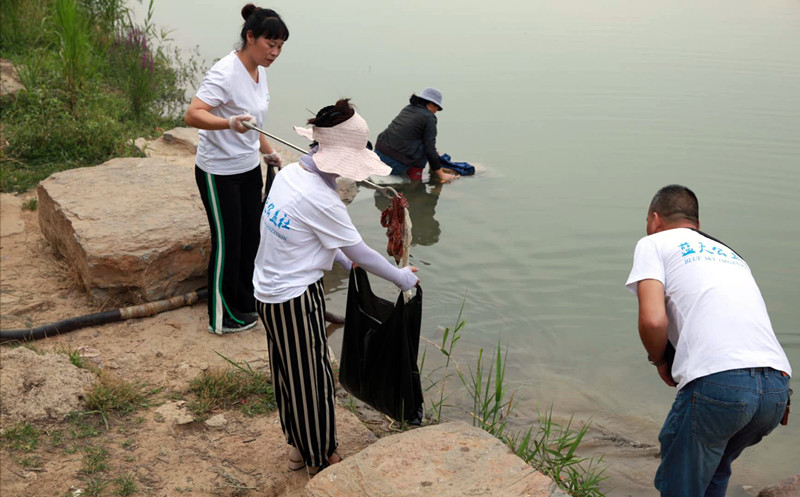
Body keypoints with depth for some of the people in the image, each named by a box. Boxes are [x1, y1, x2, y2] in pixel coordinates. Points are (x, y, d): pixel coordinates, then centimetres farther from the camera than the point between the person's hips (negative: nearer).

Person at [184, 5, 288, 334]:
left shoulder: (259, 70, 4)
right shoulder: (225, 72, -23)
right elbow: (193, 115, -31)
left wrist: (267, 151, 23)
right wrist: (230, 122, -46)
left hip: (248, 168, 8)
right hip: (219, 173, -8)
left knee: (250, 237, 14)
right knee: (227, 243, 2)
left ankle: (245, 304, 32)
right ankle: (223, 319, 18)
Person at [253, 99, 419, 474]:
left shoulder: (289, 173, 0)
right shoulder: (321, 199, -26)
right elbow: (360, 253, -17)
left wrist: (342, 259, 17)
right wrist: (402, 278, -3)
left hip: (268, 290, 9)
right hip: (296, 299, -9)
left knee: (288, 371, 22)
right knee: (312, 376, 9)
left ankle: (298, 447, 40)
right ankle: (321, 459, 28)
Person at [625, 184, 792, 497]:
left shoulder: (654, 243, 12)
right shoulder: (731, 255, 31)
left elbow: (652, 321, -5)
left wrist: (659, 361, 13)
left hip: (717, 384, -7)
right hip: (777, 388, 7)